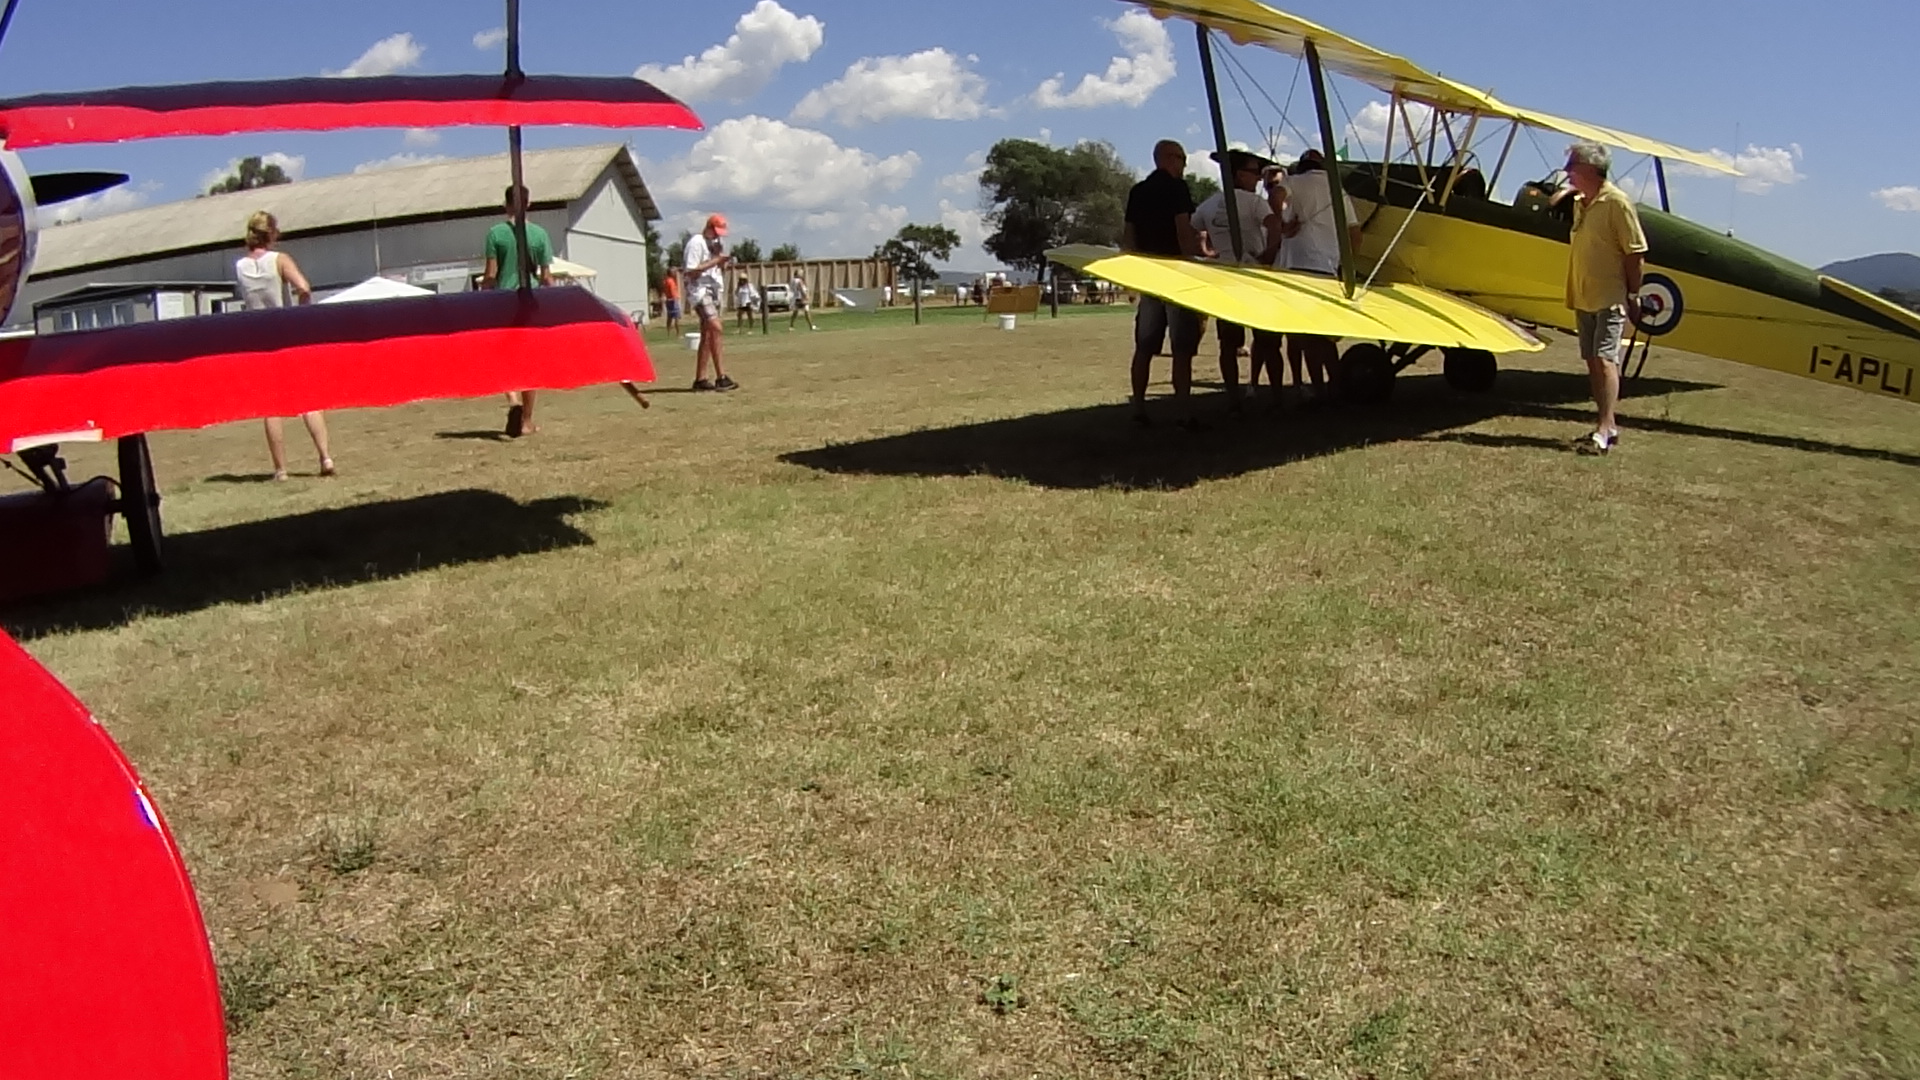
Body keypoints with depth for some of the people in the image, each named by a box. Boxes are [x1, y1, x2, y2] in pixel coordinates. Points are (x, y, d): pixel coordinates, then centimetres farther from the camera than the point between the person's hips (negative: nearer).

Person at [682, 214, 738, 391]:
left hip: (715, 291, 9)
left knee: (708, 335, 7)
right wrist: (714, 261, -18)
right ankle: (720, 377, -28)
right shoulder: (696, 243, -8)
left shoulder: (715, 244, 18)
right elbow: (691, 272, -15)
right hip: (701, 290, -9)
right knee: (715, 327, -23)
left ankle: (700, 379, 10)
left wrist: (723, 263, 0)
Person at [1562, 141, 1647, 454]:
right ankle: (1605, 426, 16)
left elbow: (1636, 253, -12)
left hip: (1610, 297, -8)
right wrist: (1574, 295, 16)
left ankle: (1605, 428, -16)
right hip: (1584, 297, 8)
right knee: (1592, 361, 9)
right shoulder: (1579, 203, 12)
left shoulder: (1617, 202, -12)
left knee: (1604, 358, -13)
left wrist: (1633, 294, -11)